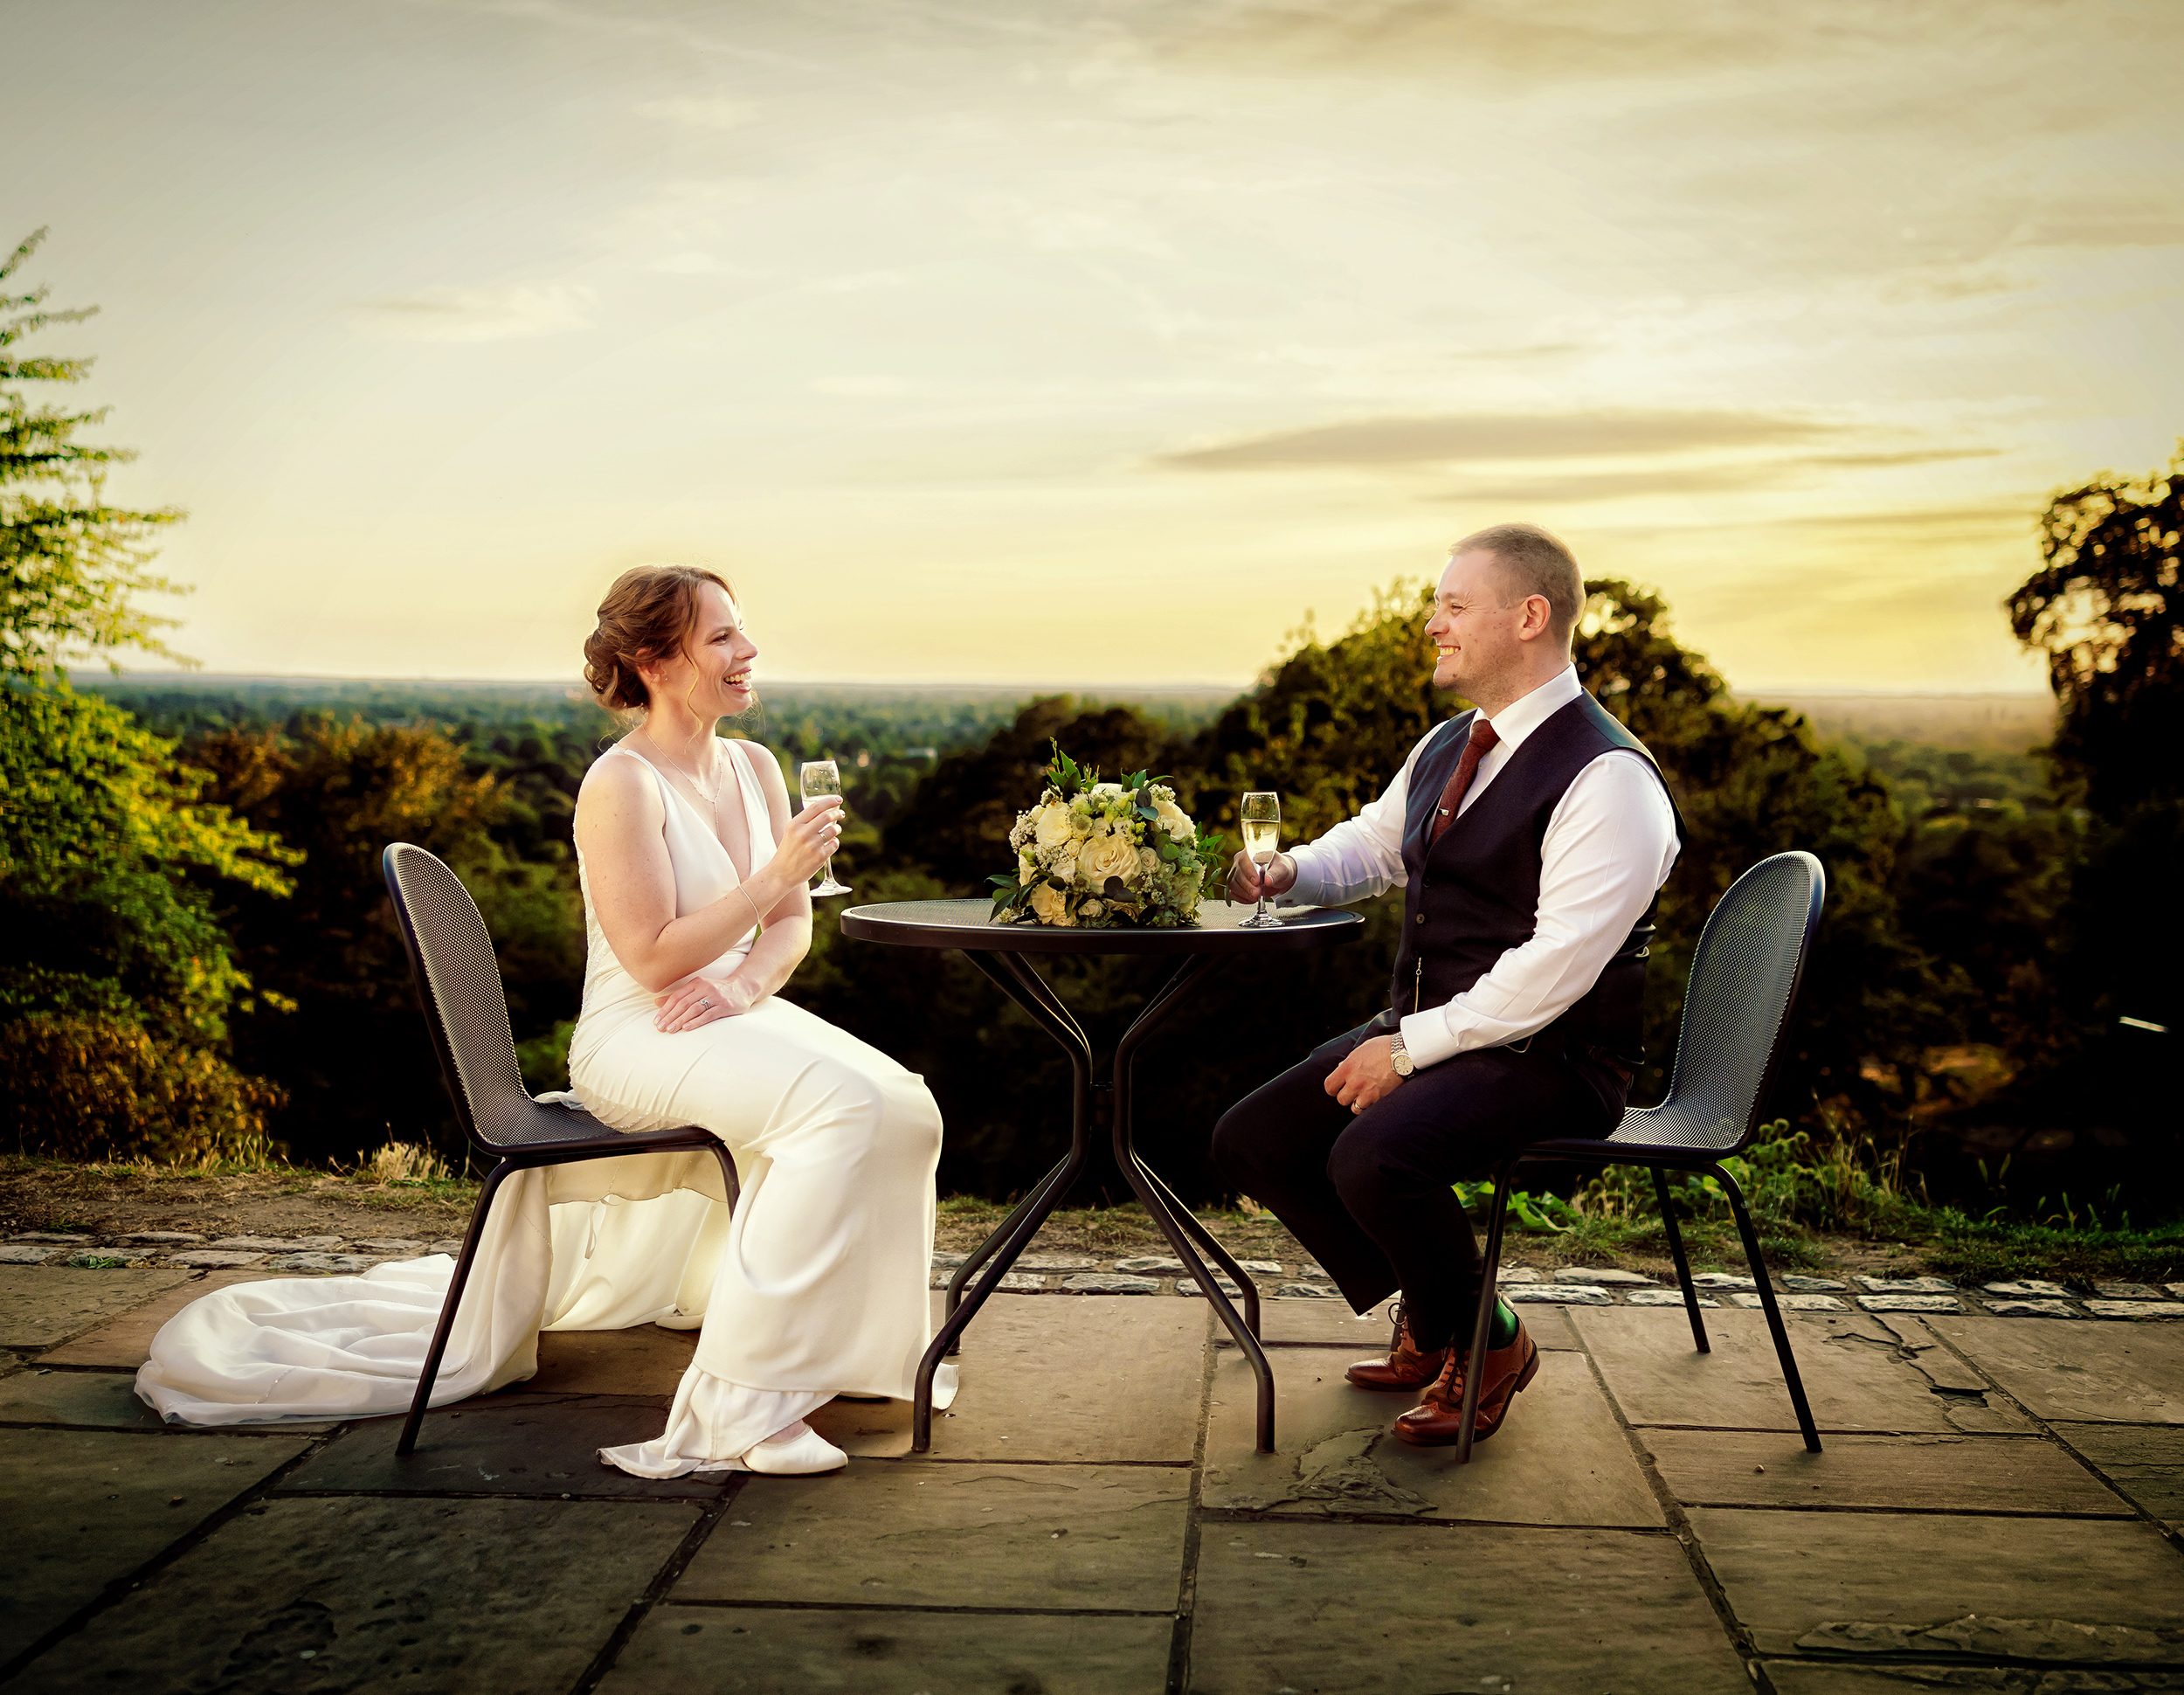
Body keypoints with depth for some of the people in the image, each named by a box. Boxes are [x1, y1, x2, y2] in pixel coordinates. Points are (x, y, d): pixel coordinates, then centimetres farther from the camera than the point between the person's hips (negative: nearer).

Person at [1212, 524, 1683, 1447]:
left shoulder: (1608, 776, -18)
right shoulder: (1448, 747, 11)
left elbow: (1556, 966, -24)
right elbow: (1374, 843, 29)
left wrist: (1411, 1047, -22)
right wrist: (1292, 871, 7)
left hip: (1547, 1060, -9)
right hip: (1421, 1033, 9)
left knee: (1372, 1157, -32)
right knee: (1249, 1140, 1)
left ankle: (1487, 1345, -2)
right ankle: (1425, 1321, 16)